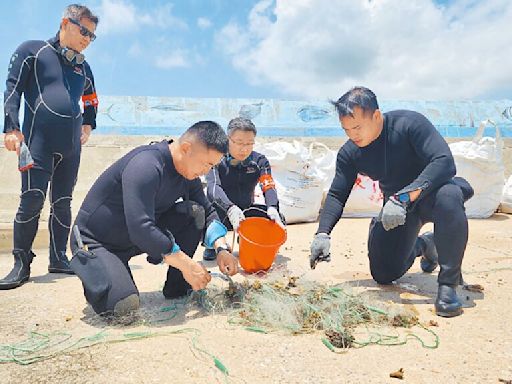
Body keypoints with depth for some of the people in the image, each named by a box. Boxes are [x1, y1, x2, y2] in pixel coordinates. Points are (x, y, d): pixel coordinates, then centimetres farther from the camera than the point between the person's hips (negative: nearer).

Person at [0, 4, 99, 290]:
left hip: (71, 146, 5)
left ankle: (59, 259, 13)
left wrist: (88, 125, 13)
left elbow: (91, 100, 30)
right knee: (32, 200, -8)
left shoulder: (83, 66, 18)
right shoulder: (32, 51, 4)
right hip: (38, 141, -5)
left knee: (63, 202, 6)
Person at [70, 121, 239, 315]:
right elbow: (140, 228, -37)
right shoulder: (146, 166, -30)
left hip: (143, 236, 8)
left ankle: (177, 287, 1)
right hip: (94, 241, -7)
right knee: (124, 303, -29)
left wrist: (222, 248, -13)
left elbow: (207, 211, 4)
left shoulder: (188, 171, -3)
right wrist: (186, 264, -32)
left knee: (194, 213, -11)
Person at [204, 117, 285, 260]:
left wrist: (272, 209, -41)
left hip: (245, 213, 3)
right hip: (220, 213, -3)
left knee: (277, 220, -20)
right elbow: (213, 187, -29)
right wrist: (230, 209, -49)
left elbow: (269, 187, -17)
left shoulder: (259, 161, -3)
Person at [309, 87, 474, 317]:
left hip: (431, 192, -4)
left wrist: (403, 198, -45)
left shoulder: (409, 123, -24)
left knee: (448, 196, -42)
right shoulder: (349, 153, -10)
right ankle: (423, 245, 30)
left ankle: (448, 283, -24)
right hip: (396, 204, 5)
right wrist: (323, 233, -23)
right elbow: (336, 195, -7)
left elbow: (444, 162, -34)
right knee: (383, 275, -2)